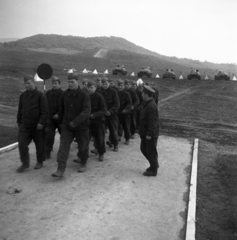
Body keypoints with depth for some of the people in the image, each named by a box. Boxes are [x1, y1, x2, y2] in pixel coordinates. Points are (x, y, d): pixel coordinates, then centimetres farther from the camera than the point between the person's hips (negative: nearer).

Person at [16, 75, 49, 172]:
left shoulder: (40, 95, -9)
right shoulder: (23, 95, 7)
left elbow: (45, 111, -13)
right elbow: (20, 109, 16)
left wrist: (41, 122, -20)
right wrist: (19, 121, 16)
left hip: (37, 126, -4)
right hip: (24, 125, 4)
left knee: (39, 145, 9)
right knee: (22, 144, -4)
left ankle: (40, 162, 27)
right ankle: (25, 163, 11)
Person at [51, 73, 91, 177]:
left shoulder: (84, 95, -13)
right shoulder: (65, 94, 1)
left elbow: (86, 111, -22)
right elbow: (62, 109, 14)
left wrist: (75, 122, -31)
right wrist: (60, 121, 19)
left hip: (81, 126, -3)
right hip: (66, 125, 3)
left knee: (83, 146, 11)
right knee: (63, 146, -6)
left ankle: (83, 164, 34)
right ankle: (61, 169, -5)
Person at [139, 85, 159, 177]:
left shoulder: (151, 106, -24)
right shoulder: (147, 104, 8)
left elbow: (153, 122, -26)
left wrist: (149, 134, -23)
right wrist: (143, 132, 18)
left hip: (150, 134, -10)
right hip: (145, 132, 10)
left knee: (151, 152, 4)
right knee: (143, 148, 20)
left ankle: (153, 170, 20)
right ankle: (154, 165, 36)